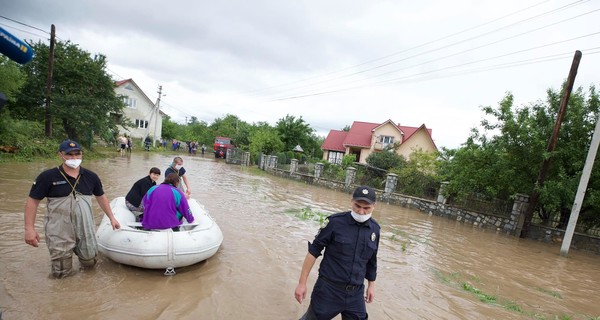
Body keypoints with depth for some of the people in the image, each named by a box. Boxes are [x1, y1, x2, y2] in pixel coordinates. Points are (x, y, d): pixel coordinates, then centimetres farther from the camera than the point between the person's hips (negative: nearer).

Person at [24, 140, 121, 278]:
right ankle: (63, 254, 36)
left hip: (85, 228, 3)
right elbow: (32, 201, -4)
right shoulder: (47, 177, -9)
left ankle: (77, 249, 44)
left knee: (89, 262, 15)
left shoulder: (91, 177, 0)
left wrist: (111, 217, 12)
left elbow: (101, 197, 12)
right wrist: (29, 228, -10)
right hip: (59, 232, -2)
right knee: (61, 273, 6)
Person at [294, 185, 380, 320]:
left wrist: (371, 285, 19)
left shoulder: (374, 228, -1)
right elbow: (313, 251, -10)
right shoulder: (335, 221, -14)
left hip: (356, 293, 4)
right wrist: (302, 283, -10)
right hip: (328, 289, -3)